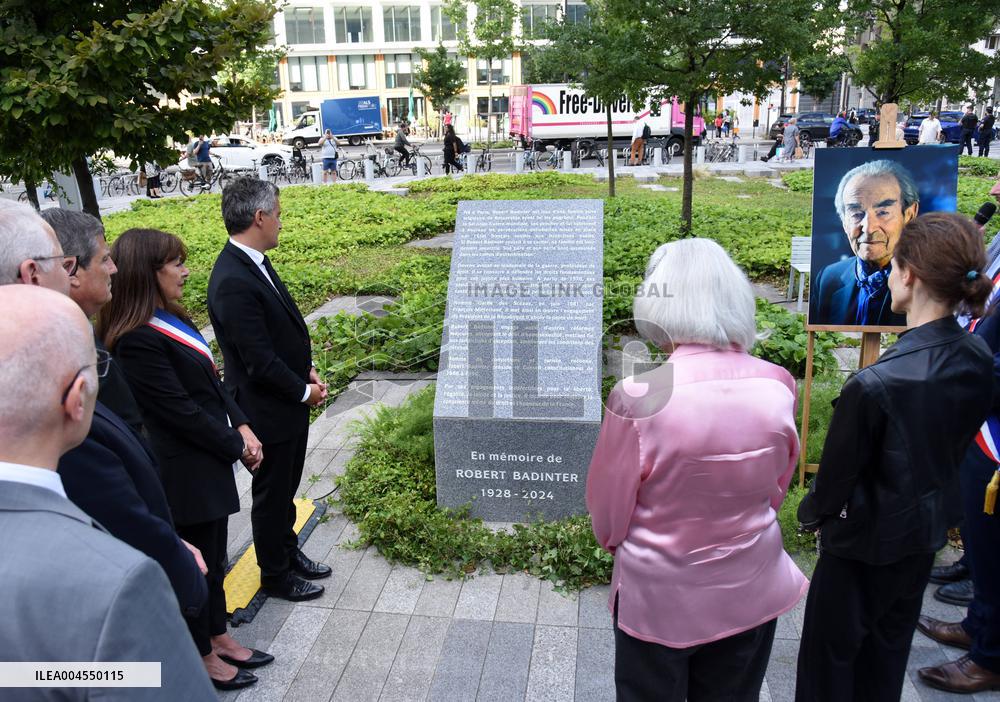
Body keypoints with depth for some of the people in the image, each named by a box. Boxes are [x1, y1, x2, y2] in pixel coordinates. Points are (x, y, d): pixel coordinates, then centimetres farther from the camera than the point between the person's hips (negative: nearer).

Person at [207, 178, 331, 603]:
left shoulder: (253, 263, 3)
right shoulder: (233, 282, -28)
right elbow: (259, 361, -26)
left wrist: (306, 369, 4)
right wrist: (303, 390, -13)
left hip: (289, 401, 9)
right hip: (268, 411, -9)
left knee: (285, 489, 24)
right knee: (271, 495, 11)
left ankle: (288, 552, 44)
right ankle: (275, 575, 31)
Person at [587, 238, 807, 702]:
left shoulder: (638, 397, -28)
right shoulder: (779, 386, -15)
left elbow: (607, 515, -14)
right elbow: (775, 490, 2)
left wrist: (615, 541, 9)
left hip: (659, 598, -3)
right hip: (750, 593, 4)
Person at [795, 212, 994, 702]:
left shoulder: (874, 383, -34)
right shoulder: (979, 361, -11)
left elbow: (841, 468, -21)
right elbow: (957, 445, 3)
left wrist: (812, 512, -2)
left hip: (868, 538, -7)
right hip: (929, 527, 7)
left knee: (832, 647, 15)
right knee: (891, 642, 27)